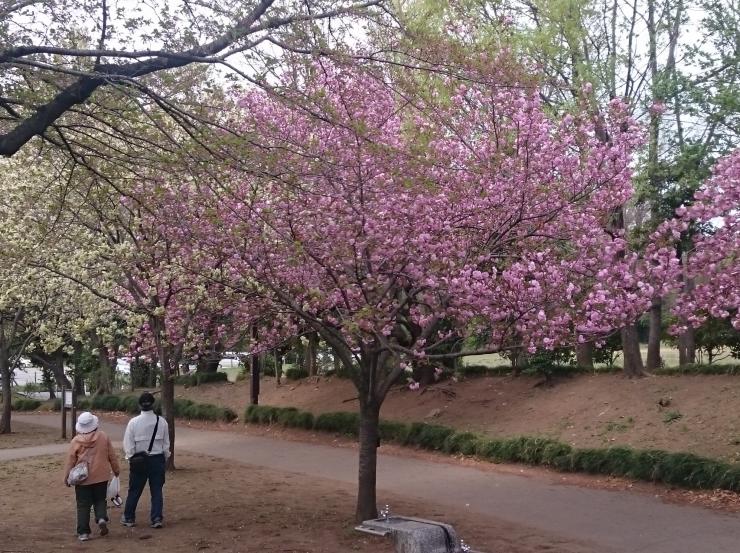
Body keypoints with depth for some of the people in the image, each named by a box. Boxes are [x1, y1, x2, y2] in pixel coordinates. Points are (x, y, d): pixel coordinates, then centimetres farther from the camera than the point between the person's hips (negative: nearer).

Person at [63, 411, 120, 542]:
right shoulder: (103, 437, -4)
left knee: (83, 505, 6)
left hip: (83, 479, -1)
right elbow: (112, 455, 3)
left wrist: (67, 477, 8)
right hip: (101, 477, 1)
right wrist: (116, 470, 16)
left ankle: (83, 532, 6)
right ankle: (102, 518, -9)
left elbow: (70, 461, -3)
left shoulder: (76, 441, -7)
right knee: (100, 500, 17)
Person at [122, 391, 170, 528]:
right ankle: (157, 519, 7)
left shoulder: (133, 422, -10)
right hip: (157, 459, 1)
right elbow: (166, 444, 2)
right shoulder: (161, 422, -5)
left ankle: (128, 518, 21)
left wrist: (131, 458, 5)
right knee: (157, 491, 7)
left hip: (139, 460, -1)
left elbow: (128, 445, -6)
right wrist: (164, 459, 14)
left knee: (134, 490, 11)